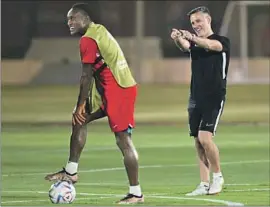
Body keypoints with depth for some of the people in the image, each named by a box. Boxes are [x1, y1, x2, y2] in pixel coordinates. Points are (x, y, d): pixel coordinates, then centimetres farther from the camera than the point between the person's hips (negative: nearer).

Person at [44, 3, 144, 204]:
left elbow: (87, 76, -15)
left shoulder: (88, 40, -13)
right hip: (110, 90, 11)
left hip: (118, 91, -11)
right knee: (80, 119, 17)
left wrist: (81, 105, -9)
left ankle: (136, 193, -6)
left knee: (123, 140, -8)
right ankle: (71, 171, 21)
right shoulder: (99, 30, 16)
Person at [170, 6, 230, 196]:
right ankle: (205, 185, 8)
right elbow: (185, 46, -12)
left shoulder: (222, 41, -2)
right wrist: (178, 39, -36)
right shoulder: (194, 43, 11)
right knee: (198, 141, 3)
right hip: (196, 98, 6)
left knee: (205, 137, -17)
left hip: (215, 98, -6)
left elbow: (211, 45, -25)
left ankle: (218, 176, 1)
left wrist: (192, 38, -44)